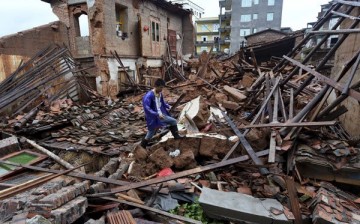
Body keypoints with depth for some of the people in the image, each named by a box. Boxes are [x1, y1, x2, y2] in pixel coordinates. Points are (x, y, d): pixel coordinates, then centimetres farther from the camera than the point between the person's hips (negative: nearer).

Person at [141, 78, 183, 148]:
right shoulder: (148, 96, -24)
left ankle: (176, 135, 28)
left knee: (173, 121, 10)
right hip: (153, 118, -7)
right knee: (149, 135, 7)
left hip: (161, 115, 7)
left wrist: (168, 107, 5)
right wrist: (157, 114, -34)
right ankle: (142, 147, 27)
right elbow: (146, 108, -28)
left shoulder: (160, 93, 0)